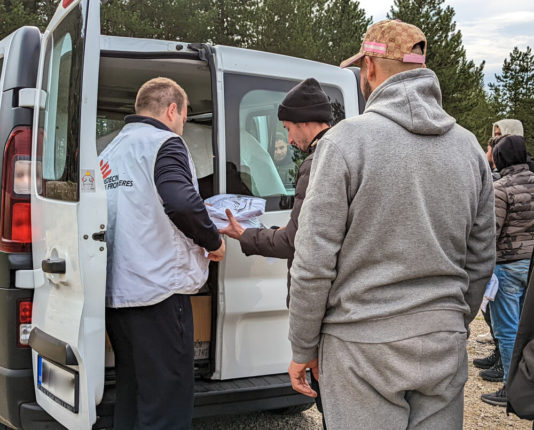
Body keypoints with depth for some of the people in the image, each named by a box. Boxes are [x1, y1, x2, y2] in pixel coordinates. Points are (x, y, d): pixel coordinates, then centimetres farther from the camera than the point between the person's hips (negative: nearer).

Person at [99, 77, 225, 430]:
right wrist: (214, 241, -7)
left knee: (131, 394, 18)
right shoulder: (164, 142, -6)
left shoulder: (111, 152, 20)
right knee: (168, 402, -3)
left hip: (116, 291, 9)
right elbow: (182, 202, -23)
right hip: (158, 288, -9)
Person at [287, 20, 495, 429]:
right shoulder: (469, 146, 5)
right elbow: (481, 261, 11)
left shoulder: (347, 139, -11)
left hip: (362, 349, -4)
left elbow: (315, 261, -12)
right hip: (444, 349, 5)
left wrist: (303, 349, -1)